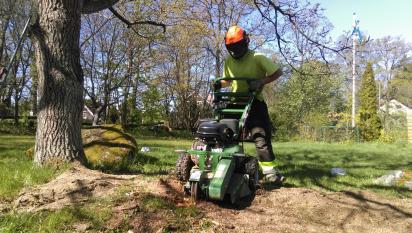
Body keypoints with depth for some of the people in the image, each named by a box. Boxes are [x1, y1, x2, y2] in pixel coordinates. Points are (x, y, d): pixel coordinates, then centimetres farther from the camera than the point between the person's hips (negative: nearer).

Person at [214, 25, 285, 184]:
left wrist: (260, 82, -23)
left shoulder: (257, 58, -9)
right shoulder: (228, 61, 8)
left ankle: (269, 171, -10)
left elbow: (278, 72, -9)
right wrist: (219, 84, 0)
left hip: (254, 102, -5)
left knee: (261, 135, -13)